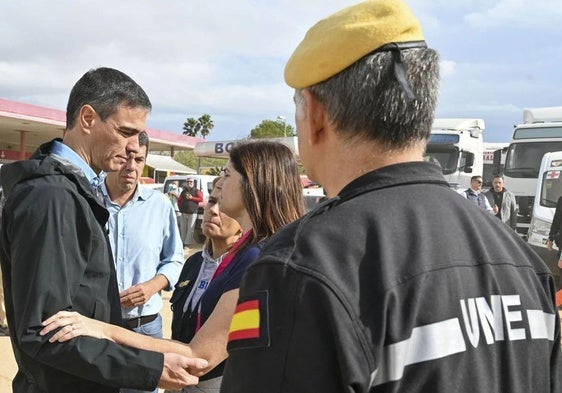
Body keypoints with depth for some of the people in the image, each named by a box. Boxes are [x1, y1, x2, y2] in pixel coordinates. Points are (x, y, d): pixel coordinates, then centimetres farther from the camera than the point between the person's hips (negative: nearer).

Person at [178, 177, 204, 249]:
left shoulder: (197, 191, 5)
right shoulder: (183, 192, 18)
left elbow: (201, 199, -7)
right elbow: (179, 200, 23)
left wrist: (192, 198, -10)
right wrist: (180, 208, 8)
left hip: (192, 213, -4)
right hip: (183, 213, 4)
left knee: (190, 229, -8)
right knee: (183, 229, 4)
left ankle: (187, 243, -7)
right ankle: (183, 242, 10)